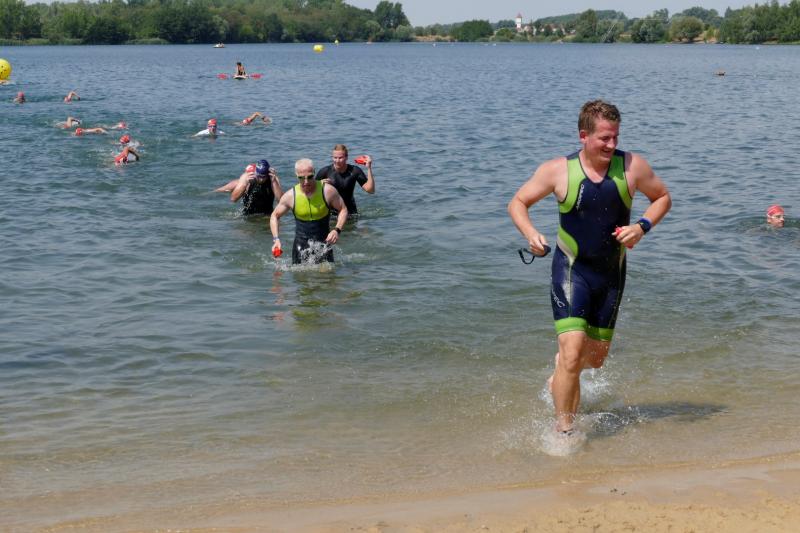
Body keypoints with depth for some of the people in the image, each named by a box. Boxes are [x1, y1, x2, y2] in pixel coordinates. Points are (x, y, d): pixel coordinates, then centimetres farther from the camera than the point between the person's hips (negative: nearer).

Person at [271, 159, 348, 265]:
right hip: (301, 244, 1)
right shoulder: (290, 196, -8)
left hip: (323, 243, -1)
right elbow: (275, 216, 7)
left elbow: (343, 210, 1)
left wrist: (337, 230, -15)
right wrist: (276, 239, -6)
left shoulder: (327, 191, -12)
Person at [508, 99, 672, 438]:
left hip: (612, 272, 3)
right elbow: (517, 203, -1)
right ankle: (563, 432, -1)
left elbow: (662, 198, 8)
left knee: (597, 356, 14)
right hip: (571, 270, -3)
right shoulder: (558, 170, -12)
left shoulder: (632, 166, -7)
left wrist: (642, 226, -12)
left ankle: (563, 369, 51)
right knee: (573, 350, -16)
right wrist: (530, 233, -21)